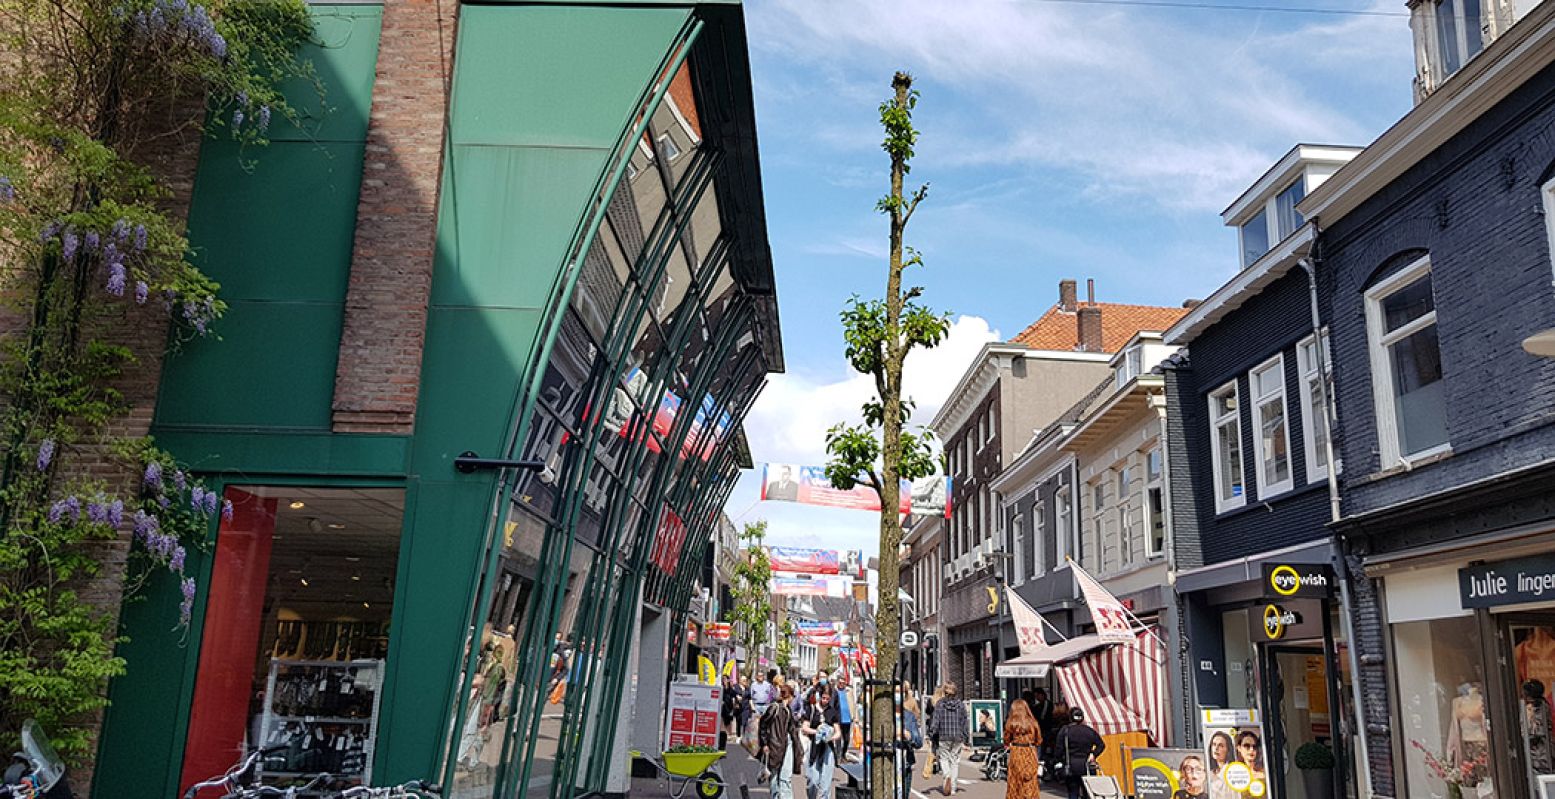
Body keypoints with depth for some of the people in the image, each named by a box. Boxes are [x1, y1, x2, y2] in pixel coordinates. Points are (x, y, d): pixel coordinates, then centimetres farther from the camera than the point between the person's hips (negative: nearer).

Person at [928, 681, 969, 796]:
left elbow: (936, 722, -8)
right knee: (955, 760, 10)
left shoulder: (940, 704, -6)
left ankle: (947, 775, -17)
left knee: (943, 757, 11)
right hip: (958, 737, 2)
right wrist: (964, 737, 14)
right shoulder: (960, 704, 2)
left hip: (943, 736, -2)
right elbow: (965, 722, 5)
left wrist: (931, 735, 0)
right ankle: (952, 788, 10)